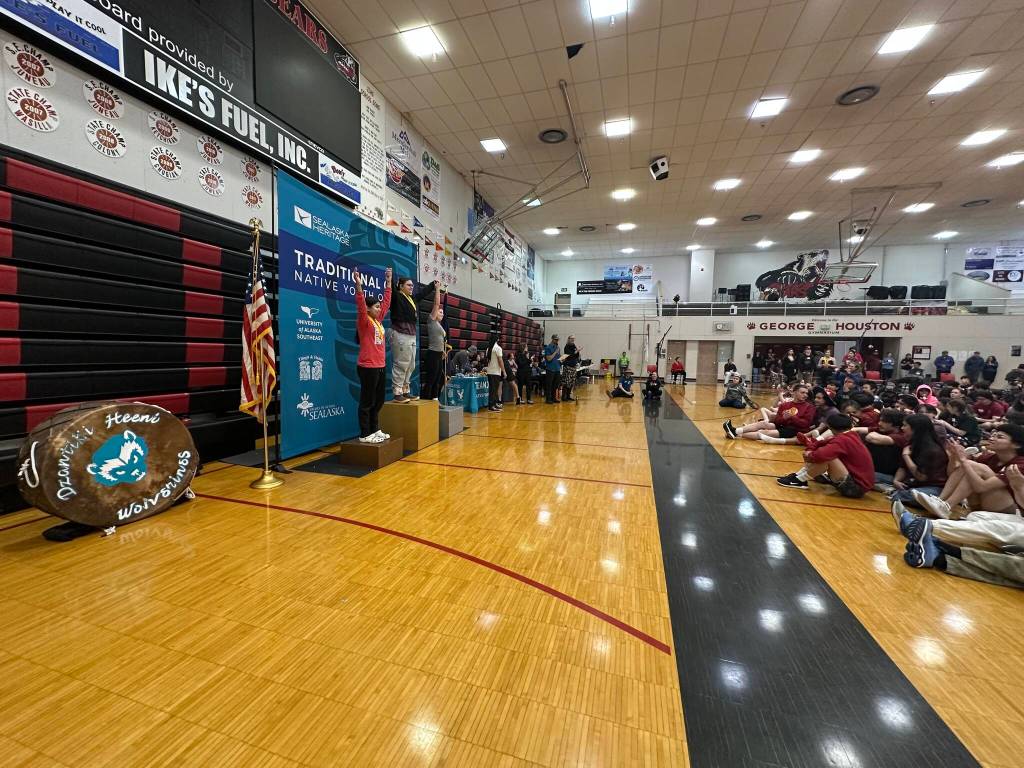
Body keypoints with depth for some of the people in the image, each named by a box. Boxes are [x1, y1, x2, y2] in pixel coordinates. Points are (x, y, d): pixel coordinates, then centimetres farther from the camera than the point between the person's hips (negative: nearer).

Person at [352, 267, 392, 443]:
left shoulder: (378, 320, 13)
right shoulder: (364, 322, -8)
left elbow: (386, 302, 20)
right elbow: (360, 305, -24)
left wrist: (388, 282, 22)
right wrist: (358, 285, -35)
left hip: (380, 366, 8)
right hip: (368, 367, -8)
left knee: (378, 401, 14)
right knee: (367, 402, -1)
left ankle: (374, 430, 25)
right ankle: (365, 435, 6)